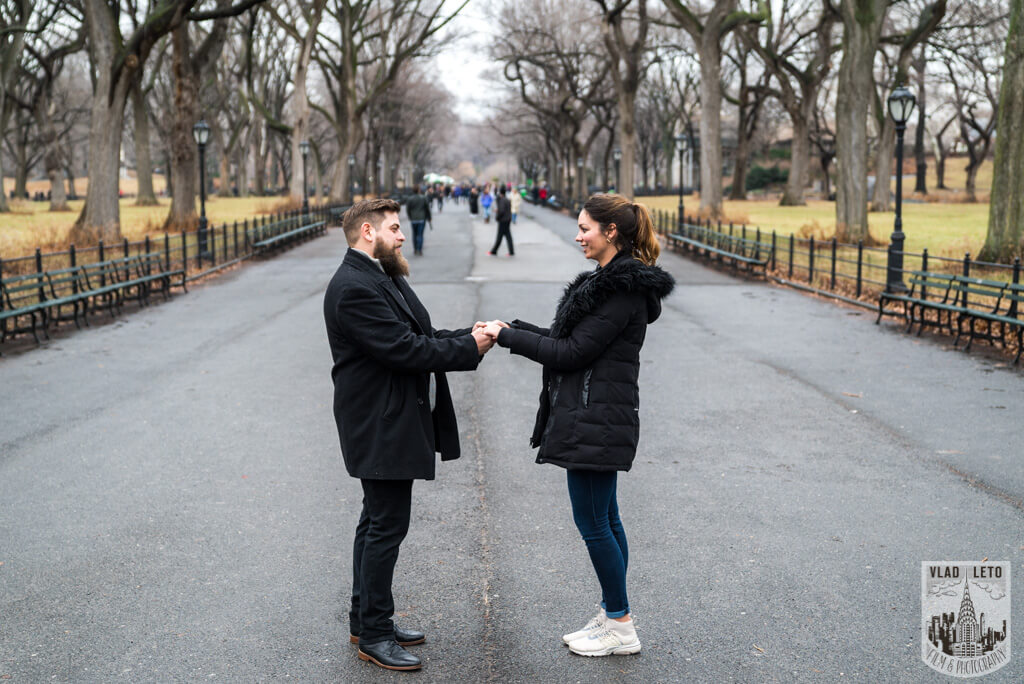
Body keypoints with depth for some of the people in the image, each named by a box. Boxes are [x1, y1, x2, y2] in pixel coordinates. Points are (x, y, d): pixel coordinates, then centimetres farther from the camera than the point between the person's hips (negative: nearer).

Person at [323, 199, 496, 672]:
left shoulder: (385, 278, 15)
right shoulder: (353, 288, -20)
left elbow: (419, 336, 15)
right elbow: (402, 349, -25)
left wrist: (467, 335, -1)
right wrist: (469, 348, -19)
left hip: (394, 422, 11)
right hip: (380, 427, -11)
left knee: (378, 521, 17)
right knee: (387, 525, -5)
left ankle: (365, 620, 28)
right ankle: (374, 637, 5)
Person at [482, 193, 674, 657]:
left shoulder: (622, 290, -18)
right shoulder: (611, 281, 15)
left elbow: (573, 352, -19)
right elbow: (570, 341, 17)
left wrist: (509, 337, -12)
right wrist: (515, 329, 10)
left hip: (597, 421, -11)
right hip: (590, 417, 11)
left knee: (592, 521, -2)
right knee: (604, 518, 15)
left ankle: (621, 627, 9)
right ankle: (612, 617, 24)